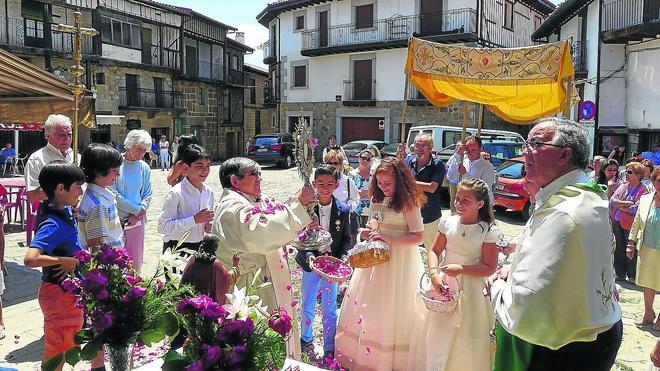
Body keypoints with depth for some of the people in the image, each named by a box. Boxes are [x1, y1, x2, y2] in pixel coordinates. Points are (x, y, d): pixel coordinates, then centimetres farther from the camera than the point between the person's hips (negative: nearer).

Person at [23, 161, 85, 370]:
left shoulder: (64, 211, 0)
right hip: (60, 293, -9)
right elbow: (30, 259, -37)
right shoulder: (54, 225, -26)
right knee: (56, 352, 7)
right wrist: (66, 261, -26)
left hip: (68, 290, 9)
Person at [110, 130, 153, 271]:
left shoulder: (144, 167, 8)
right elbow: (113, 194, -12)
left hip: (137, 220, 4)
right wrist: (137, 209, -9)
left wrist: (139, 213, -5)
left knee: (136, 261, 10)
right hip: (116, 219, -4)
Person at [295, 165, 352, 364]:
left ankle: (329, 348, 26)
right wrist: (308, 256, -26)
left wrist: (343, 257, -15)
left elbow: (346, 239, 2)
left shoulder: (343, 210, -7)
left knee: (330, 309, 10)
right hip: (310, 264, 0)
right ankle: (306, 339, 40)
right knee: (307, 306, 16)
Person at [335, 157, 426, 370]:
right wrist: (368, 234, 0)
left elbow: (419, 237, -16)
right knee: (367, 307, 12)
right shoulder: (377, 200, 8)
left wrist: (389, 239, -23)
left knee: (393, 310, 2)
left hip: (399, 261, -7)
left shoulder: (408, 203, -13)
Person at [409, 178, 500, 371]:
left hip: (469, 288, -4)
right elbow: (434, 250, 5)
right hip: (444, 283, 4)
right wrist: (434, 273, -10)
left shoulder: (488, 231, -13)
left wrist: (461, 268, -20)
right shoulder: (448, 222, -2)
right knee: (437, 332, 16)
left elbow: (490, 268, -12)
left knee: (465, 337, 8)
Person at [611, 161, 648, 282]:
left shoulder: (643, 191, -9)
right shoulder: (622, 187, 11)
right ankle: (620, 274, 24)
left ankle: (632, 276, 16)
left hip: (631, 225, -6)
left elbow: (636, 209, -18)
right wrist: (627, 203, -14)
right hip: (617, 222, 6)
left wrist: (620, 205, -6)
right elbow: (612, 200, 0)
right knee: (618, 249, 12)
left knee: (631, 250, 3)